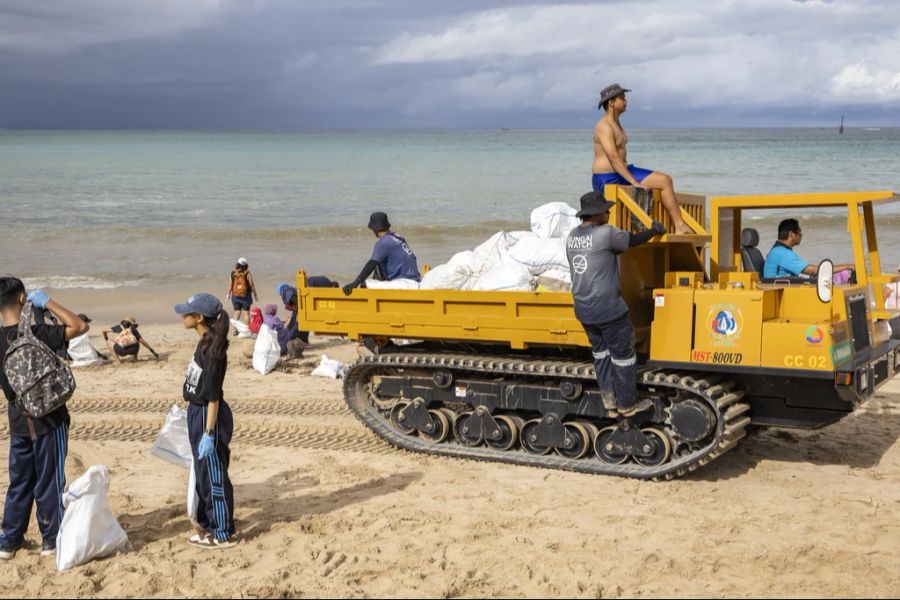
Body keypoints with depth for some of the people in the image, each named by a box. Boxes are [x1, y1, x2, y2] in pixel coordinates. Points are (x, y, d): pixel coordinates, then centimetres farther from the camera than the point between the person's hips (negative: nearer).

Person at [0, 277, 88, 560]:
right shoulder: (35, 334, -21)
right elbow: (80, 326, -23)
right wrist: (47, 302, -18)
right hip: (48, 419, -5)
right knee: (49, 482, 6)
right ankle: (51, 539, 15)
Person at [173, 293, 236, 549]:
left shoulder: (213, 350, -22)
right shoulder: (204, 344, 5)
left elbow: (213, 397, -23)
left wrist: (209, 434, -23)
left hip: (209, 416, -10)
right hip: (197, 413, 10)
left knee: (214, 476, 1)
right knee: (203, 473, 20)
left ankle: (223, 534, 12)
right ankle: (208, 523, 35)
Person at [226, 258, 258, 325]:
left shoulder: (233, 273, -3)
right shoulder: (247, 274, -13)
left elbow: (230, 284, 2)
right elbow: (252, 285, -10)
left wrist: (228, 294, 15)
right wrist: (255, 295, 1)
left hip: (235, 296, 3)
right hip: (245, 296, -3)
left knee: (237, 312, 11)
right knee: (246, 313, 3)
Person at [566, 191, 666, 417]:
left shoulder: (572, 236, 6)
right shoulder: (606, 233, -17)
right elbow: (633, 240, -4)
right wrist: (655, 230, 13)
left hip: (583, 308, 7)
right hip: (608, 308, -7)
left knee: (600, 350, 21)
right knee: (622, 354, 5)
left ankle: (608, 397, 22)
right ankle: (627, 404, 12)